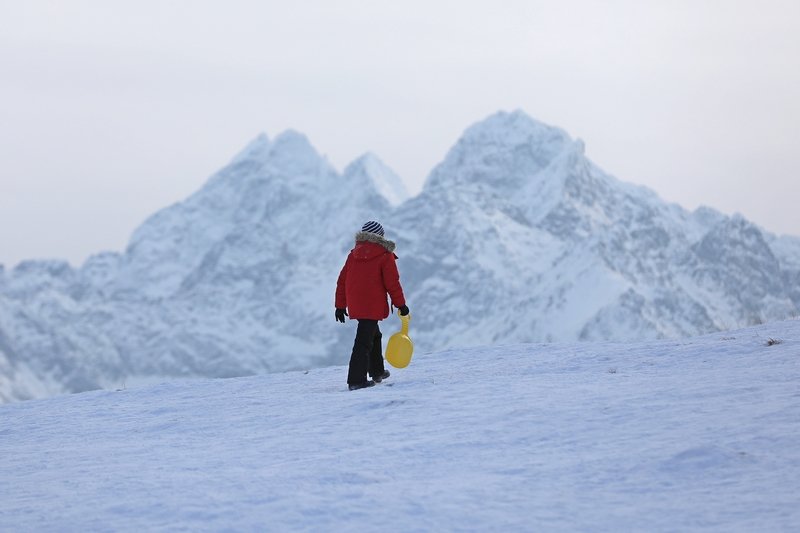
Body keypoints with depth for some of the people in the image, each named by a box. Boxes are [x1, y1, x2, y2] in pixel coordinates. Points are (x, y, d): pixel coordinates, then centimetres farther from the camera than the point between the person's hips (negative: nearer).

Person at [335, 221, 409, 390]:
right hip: (373, 306, -7)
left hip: (355, 305, 7)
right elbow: (392, 283, -9)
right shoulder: (385, 256, -6)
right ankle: (356, 380, -15)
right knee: (364, 342, -9)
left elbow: (342, 281, 11)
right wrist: (400, 304, 0)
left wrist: (340, 306, 16)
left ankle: (377, 372, 36)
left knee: (374, 335, 26)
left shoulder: (354, 255, 11)